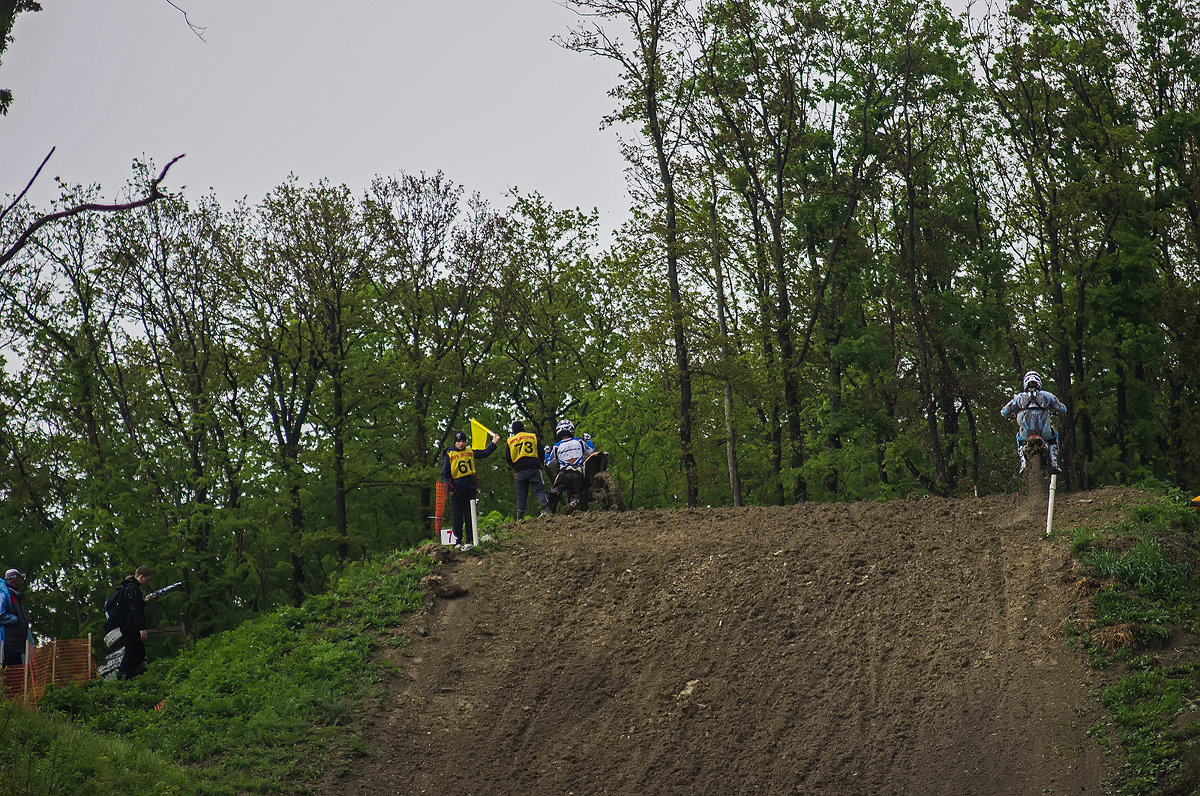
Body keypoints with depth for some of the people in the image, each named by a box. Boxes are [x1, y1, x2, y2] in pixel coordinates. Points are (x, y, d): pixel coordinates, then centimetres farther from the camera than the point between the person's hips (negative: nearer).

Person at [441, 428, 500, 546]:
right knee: (458, 517, 0)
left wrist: (493, 443, 11)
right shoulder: (449, 455, 0)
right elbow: (444, 474, 0)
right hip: (457, 490, -3)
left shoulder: (470, 451, 10)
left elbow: (484, 453, 22)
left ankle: (471, 540, 8)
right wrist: (449, 488, -9)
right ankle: (457, 540, 6)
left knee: (471, 515, 4)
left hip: (470, 488, 3)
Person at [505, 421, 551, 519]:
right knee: (540, 489, -6)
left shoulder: (510, 441, 12)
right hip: (534, 468, -1)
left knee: (521, 496, 5)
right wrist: (539, 465, 19)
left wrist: (514, 470, 18)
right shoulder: (533, 436, 10)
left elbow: (507, 458, 7)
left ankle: (519, 518, 0)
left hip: (519, 471, 1)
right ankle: (546, 510, -27)